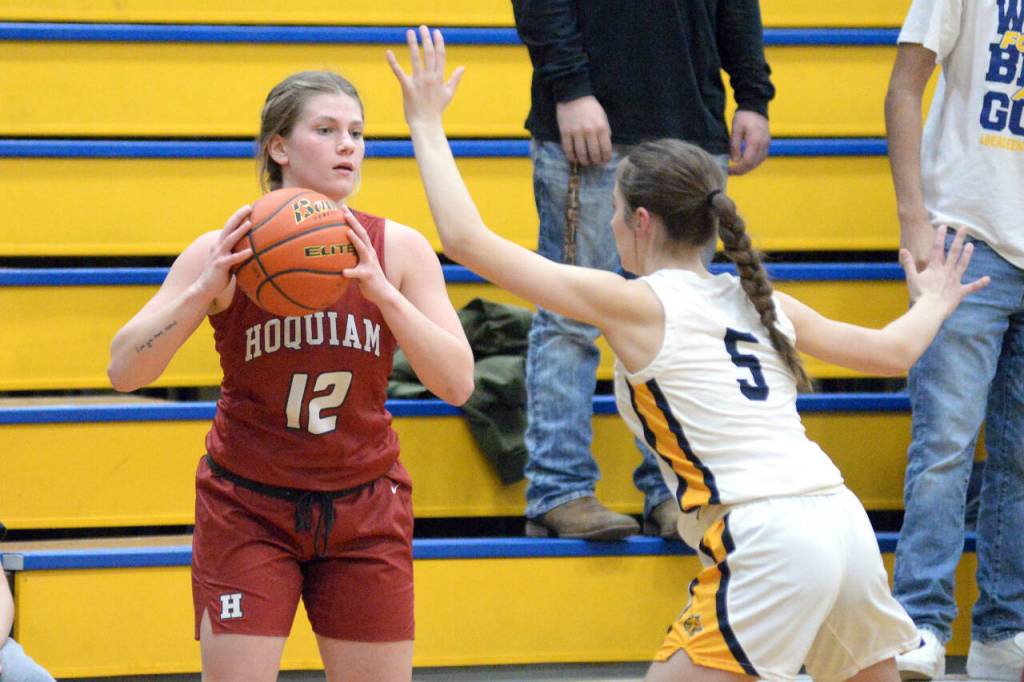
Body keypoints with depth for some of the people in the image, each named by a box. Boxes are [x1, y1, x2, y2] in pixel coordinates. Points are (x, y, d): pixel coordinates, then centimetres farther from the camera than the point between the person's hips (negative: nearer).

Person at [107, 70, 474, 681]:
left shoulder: (398, 250, -7)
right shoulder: (226, 253, -11)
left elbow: (457, 384, -15)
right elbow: (125, 372, -16)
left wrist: (383, 293, -28)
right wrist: (203, 291, -30)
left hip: (364, 510, 2)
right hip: (248, 509, -2)